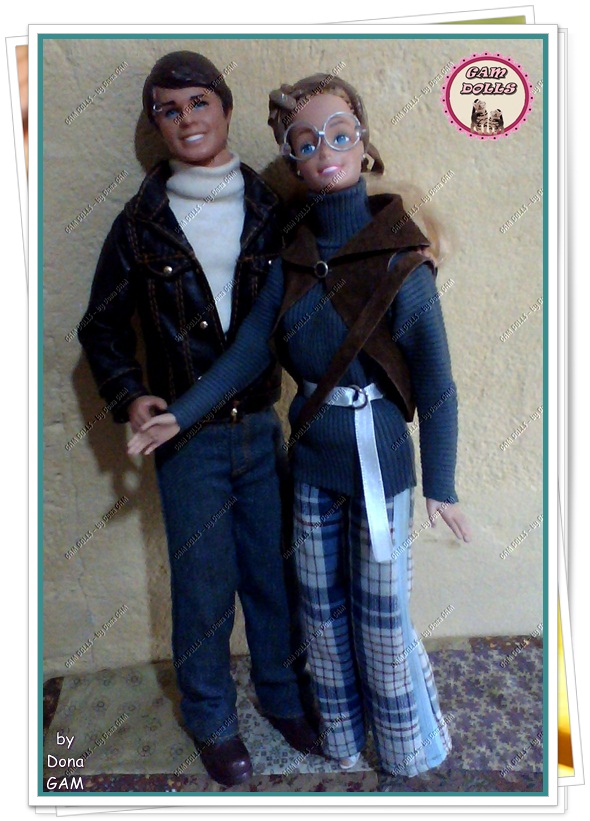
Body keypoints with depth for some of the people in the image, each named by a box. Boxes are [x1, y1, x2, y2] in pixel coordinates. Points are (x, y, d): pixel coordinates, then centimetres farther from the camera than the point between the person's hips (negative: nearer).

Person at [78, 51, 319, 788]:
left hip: (262, 426, 2)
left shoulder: (269, 211, 3)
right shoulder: (141, 223, 0)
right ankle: (211, 718, 34)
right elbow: (102, 327, 6)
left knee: (275, 571, 13)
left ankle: (284, 694, 39)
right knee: (204, 587, 8)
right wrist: (128, 396, -9)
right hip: (187, 437, -1)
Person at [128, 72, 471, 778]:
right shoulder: (295, 256, 0)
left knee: (381, 619, 8)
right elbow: (250, 349, 4)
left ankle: (409, 747, 36)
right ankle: (343, 738, 42)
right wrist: (182, 413, 1)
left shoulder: (400, 260, -13)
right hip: (311, 461, 5)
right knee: (322, 609, 17)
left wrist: (440, 486, -9)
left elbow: (435, 383, -10)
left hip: (378, 462, -5)